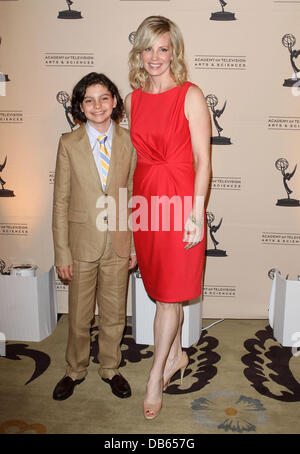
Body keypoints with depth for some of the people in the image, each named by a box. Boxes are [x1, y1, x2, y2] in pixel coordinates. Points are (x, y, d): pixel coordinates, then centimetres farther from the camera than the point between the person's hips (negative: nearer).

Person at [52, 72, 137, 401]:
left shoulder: (129, 142, 0)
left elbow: (134, 195, 4)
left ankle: (110, 368, 38)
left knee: (114, 314, 15)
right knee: (79, 315, 13)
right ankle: (75, 370, 37)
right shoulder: (69, 144, -4)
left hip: (118, 243, 1)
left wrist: (135, 243, 2)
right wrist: (62, 253, -6)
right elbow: (61, 201, -3)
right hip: (82, 241, -1)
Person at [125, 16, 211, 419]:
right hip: (144, 198, 5)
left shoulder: (191, 95, -6)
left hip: (180, 199, -5)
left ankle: (155, 380, 15)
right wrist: (131, 204, 13)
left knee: (169, 293, 1)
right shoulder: (133, 99, 9)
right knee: (161, 287, 15)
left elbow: (203, 159, -10)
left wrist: (196, 215, -15)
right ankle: (176, 355, 36)